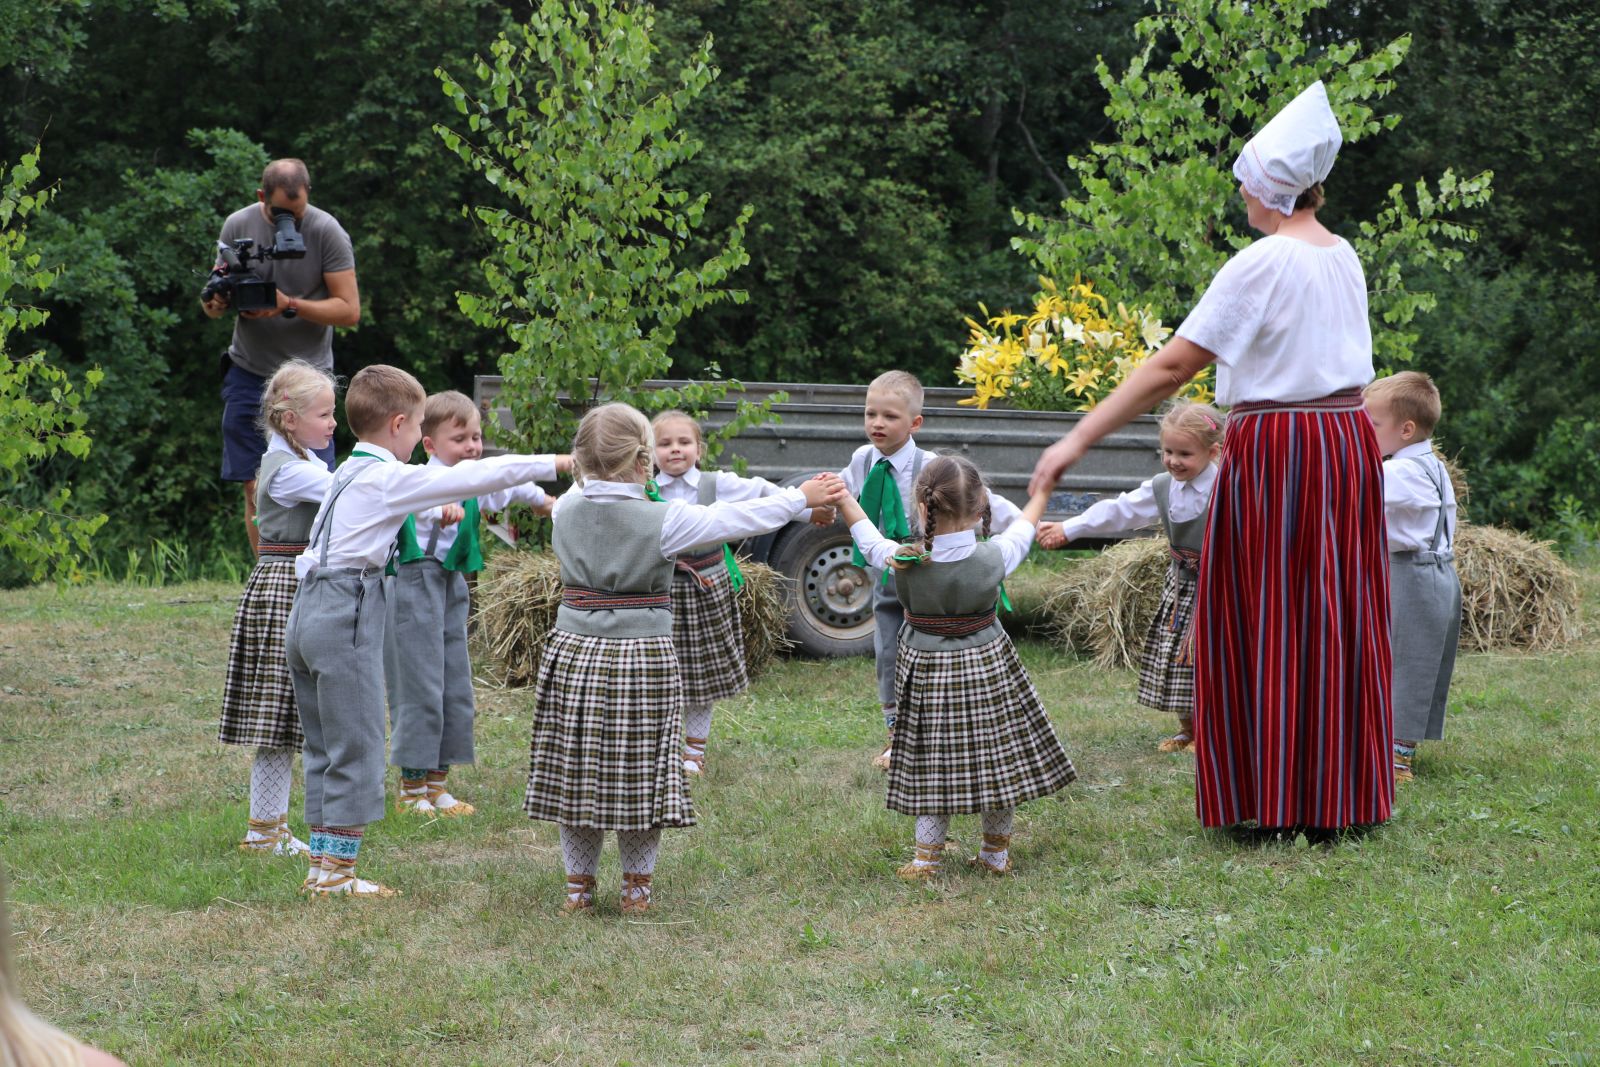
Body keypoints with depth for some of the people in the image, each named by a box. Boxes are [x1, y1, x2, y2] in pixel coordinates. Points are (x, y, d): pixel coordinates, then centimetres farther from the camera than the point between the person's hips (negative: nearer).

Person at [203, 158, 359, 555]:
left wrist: (289, 305, -22)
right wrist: (216, 303, -16)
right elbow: (220, 291, 9)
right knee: (255, 489, 1)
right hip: (249, 372, 3)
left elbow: (349, 310, -9)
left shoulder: (327, 232, -7)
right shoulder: (238, 225, 2)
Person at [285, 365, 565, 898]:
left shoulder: (350, 472, 15)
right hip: (346, 618, -9)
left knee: (323, 748, 14)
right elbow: (474, 477, -12)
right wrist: (553, 464, -6)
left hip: (310, 613, 9)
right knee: (356, 750, -3)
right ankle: (338, 873, -1)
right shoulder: (388, 478, -10)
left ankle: (321, 865, 18)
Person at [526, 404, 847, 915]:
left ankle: (578, 885, 15)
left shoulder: (568, 509, -1)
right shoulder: (663, 521, -12)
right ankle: (637, 886, 15)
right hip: (642, 657, -3)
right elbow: (739, 518, -4)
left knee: (575, 771, 10)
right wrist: (802, 497, 9)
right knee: (641, 773, 8)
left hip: (574, 655, 3)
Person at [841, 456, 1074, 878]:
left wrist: (841, 497, 23)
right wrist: (1042, 494, 27)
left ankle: (926, 856, 10)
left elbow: (866, 534, 3)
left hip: (925, 674, 0)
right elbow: (1022, 529, 5)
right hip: (987, 668, 0)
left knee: (932, 767, 9)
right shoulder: (993, 558, -17)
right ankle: (997, 851, 23)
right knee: (995, 756, 13)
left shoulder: (902, 562, -18)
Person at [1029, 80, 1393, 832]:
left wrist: (1079, 440, -14)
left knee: (1262, 626, 1)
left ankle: (1273, 801, 4)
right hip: (1348, 441, 7)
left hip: (1273, 457, -7)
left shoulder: (1261, 265, -14)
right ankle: (1344, 794, 15)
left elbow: (1171, 368, -16)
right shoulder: (1344, 259, 8)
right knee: (1336, 620, 11)